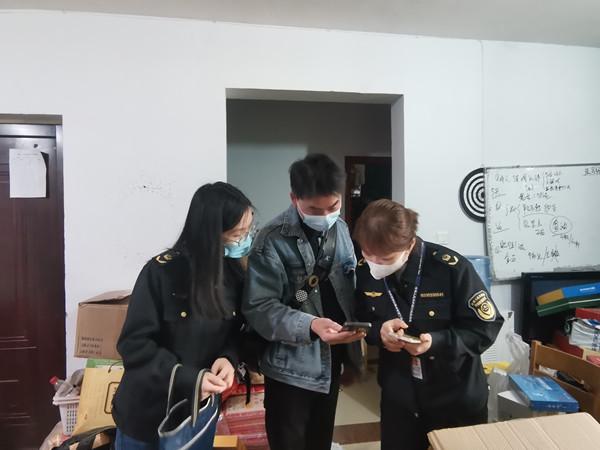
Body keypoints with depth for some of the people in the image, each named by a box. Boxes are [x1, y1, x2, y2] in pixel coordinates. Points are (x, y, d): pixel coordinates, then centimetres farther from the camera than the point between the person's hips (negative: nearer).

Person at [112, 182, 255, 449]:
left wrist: (228, 358, -18)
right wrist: (187, 378, -27)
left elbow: (235, 332, 3)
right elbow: (133, 344, -18)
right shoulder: (161, 272, -21)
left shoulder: (234, 274, -6)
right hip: (146, 413, -4)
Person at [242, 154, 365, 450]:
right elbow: (258, 308, -23)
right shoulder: (273, 240, -19)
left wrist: (355, 324, -3)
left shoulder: (340, 229, 1)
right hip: (292, 365, -5)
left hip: (332, 357, 6)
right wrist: (309, 325, -36)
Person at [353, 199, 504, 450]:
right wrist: (379, 331, -19)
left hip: (457, 400, -2)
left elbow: (487, 327, -15)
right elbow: (360, 322, 3)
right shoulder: (364, 272, -10)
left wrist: (436, 341, -29)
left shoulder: (450, 268, -23)